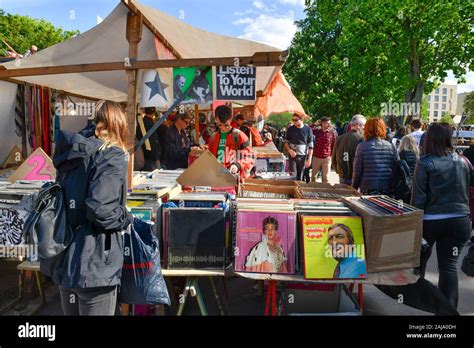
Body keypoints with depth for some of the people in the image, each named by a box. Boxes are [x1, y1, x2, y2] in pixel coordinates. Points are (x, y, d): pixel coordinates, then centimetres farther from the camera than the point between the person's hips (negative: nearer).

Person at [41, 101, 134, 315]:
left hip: (64, 259, 8)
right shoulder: (112, 157, -15)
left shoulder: (71, 153, 8)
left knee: (71, 311, 24)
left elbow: (67, 201, 11)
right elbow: (99, 209, -24)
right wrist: (127, 219, -8)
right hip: (93, 265, -7)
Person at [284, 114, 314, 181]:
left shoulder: (308, 129, -1)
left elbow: (310, 146, 0)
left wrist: (309, 159, -5)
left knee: (300, 177, 6)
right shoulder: (290, 129, 1)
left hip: (303, 157, 0)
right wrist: (290, 150, -10)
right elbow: (286, 142, 9)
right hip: (293, 156, 0)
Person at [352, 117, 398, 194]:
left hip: (368, 189, -2)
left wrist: (354, 187, 7)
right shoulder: (391, 146, 2)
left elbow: (357, 171, -4)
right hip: (387, 190, 3)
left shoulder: (362, 147, -6)